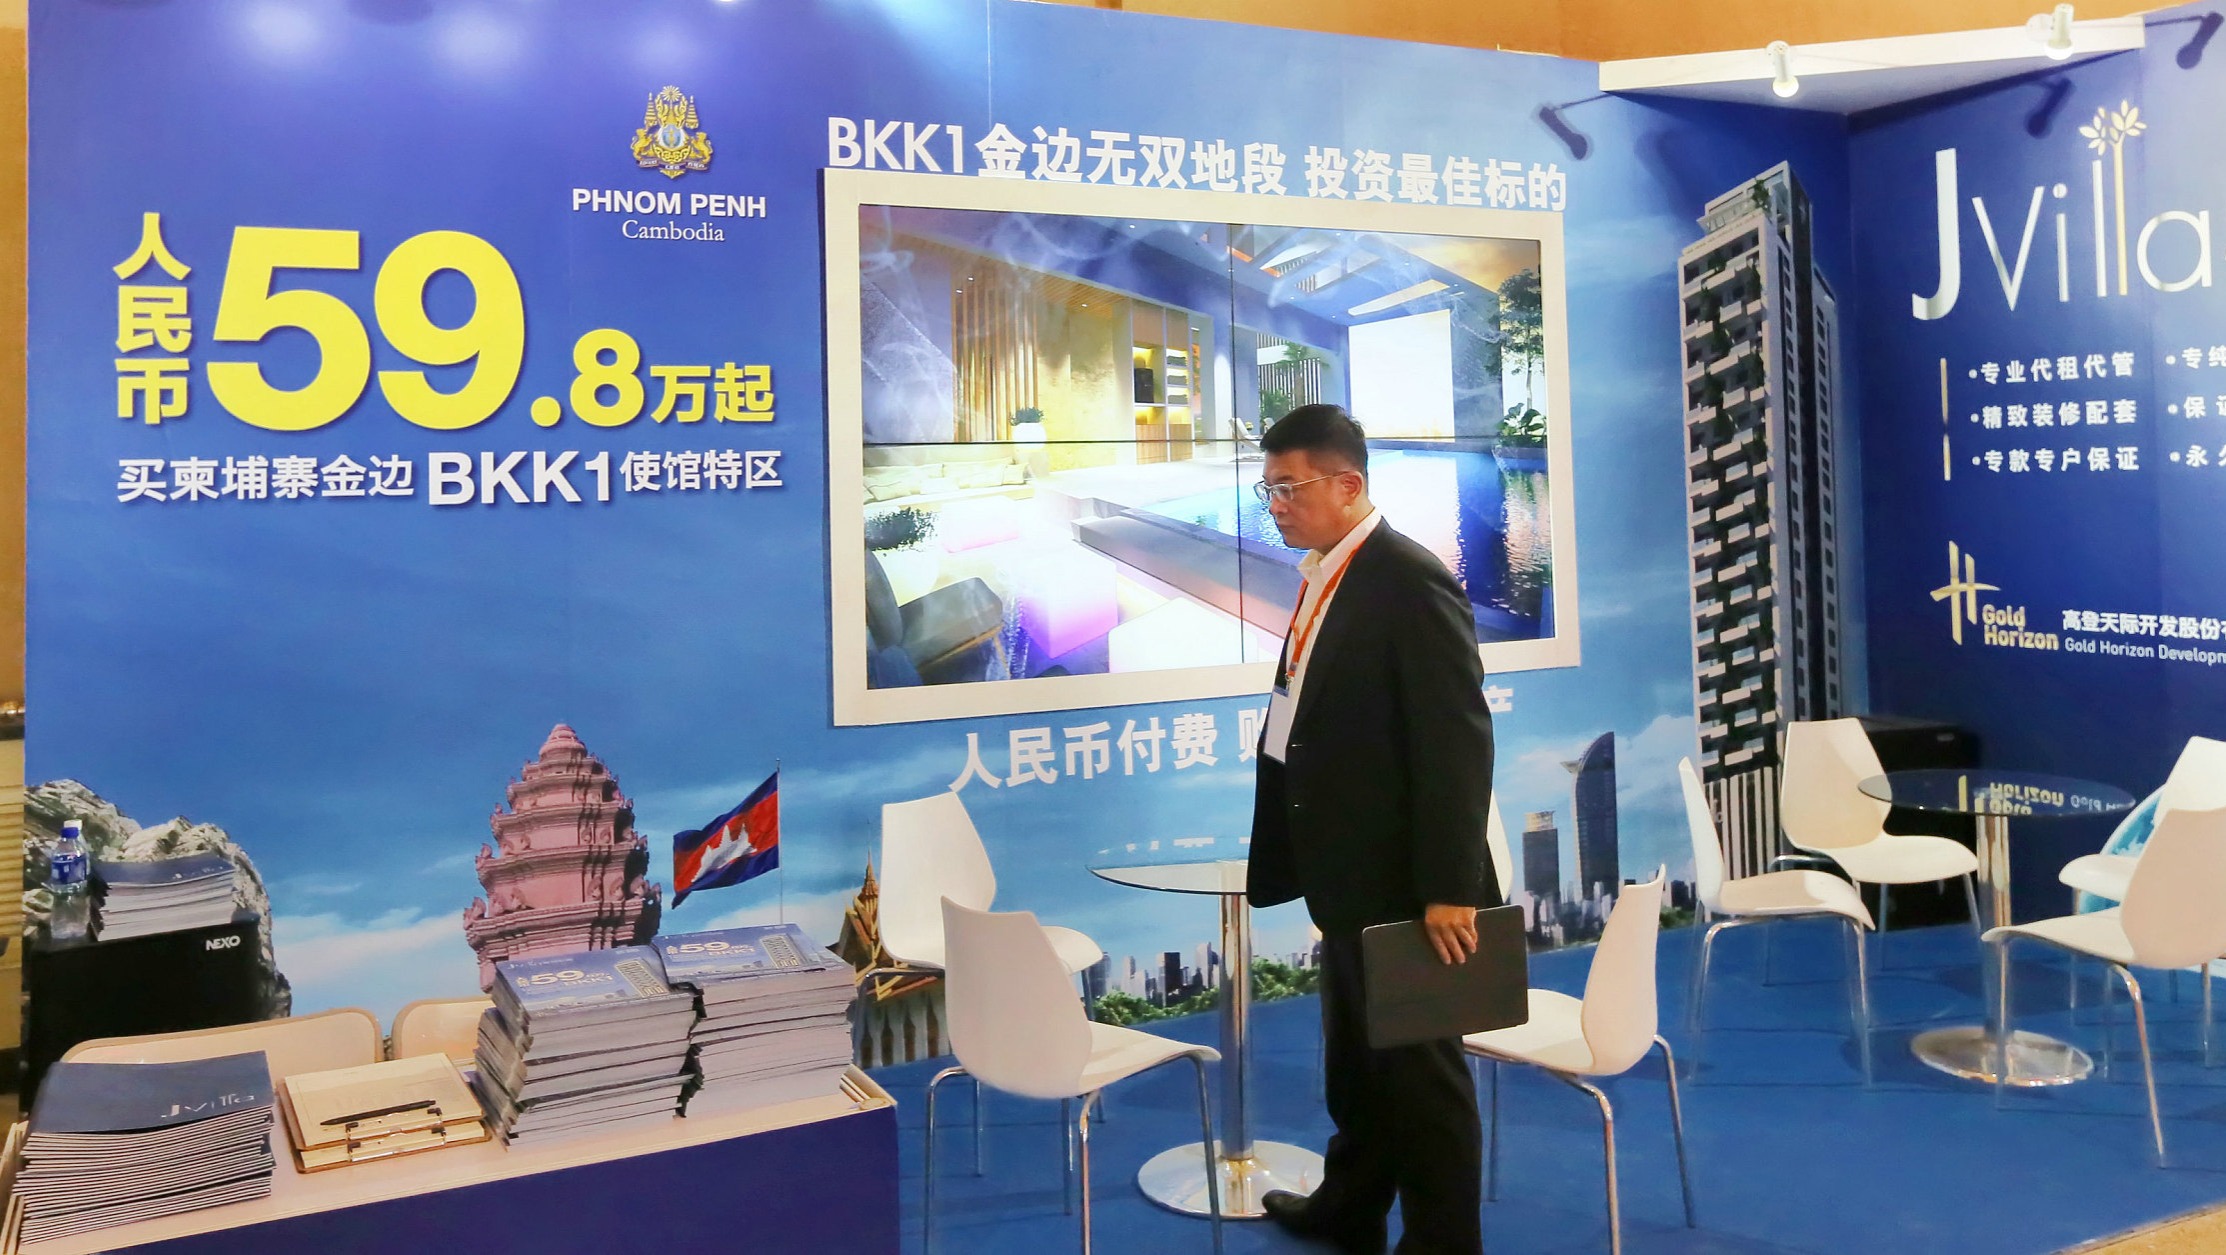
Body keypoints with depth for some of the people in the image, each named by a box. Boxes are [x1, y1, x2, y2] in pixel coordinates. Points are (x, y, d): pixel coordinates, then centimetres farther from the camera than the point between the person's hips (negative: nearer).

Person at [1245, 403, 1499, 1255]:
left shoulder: (1411, 582, -19)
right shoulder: (1324, 578, 8)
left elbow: (1458, 743, -22)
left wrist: (1448, 888, -23)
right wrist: (1280, 856, 14)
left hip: (1403, 880, -9)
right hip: (1347, 873, 9)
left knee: (1418, 1063, 7)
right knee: (1355, 1053, 23)